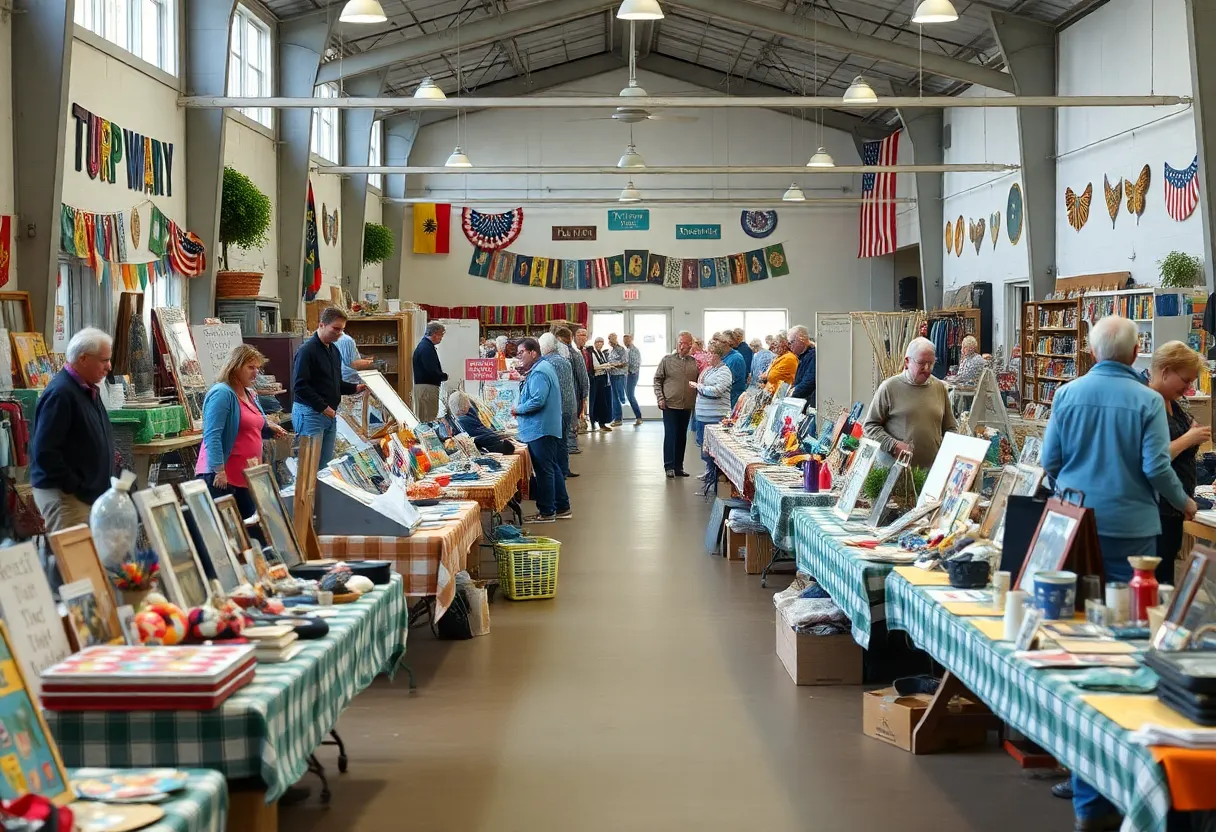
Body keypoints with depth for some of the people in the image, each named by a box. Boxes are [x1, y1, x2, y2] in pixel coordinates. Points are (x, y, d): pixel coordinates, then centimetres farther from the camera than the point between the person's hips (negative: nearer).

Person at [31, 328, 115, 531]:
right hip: (63, 494, -9)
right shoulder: (60, 393, -19)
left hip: (90, 492, 9)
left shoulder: (88, 389, 11)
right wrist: (74, 487, -20)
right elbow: (44, 451, -23)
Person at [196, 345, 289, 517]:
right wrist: (219, 470, -29)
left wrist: (269, 429, 8)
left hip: (247, 475, 10)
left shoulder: (250, 394, 15)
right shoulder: (221, 394, -15)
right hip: (222, 476, -10)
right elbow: (212, 436, -23)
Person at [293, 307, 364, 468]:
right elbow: (300, 386, -18)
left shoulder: (334, 350, 15)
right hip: (310, 413, -9)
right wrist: (323, 407, -19)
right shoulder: (307, 350, -13)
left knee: (326, 465, 9)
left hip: (330, 414, 9)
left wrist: (355, 388, 7)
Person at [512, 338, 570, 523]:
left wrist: (518, 409, -13)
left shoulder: (538, 373, -18)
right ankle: (562, 507, 21)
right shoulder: (544, 367, 16)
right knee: (553, 468, 15)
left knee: (544, 470, -5)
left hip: (540, 429, -11)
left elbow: (538, 400, -27)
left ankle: (546, 512, 0)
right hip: (548, 427, 11)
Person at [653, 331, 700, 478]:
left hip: (687, 406, 3)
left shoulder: (695, 363, 4)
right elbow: (657, 380, 2)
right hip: (670, 405, -3)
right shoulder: (667, 360, -1)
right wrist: (660, 398, -6)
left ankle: (678, 466, 17)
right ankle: (669, 467, 1)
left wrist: (697, 400, -1)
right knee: (670, 435, -4)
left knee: (682, 436, 9)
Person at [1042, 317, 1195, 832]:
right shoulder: (1147, 400, -9)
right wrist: (1183, 504, 6)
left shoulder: (1067, 395, -1)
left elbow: (1049, 460, 2)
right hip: (1130, 529, -3)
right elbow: (1156, 466, -13)